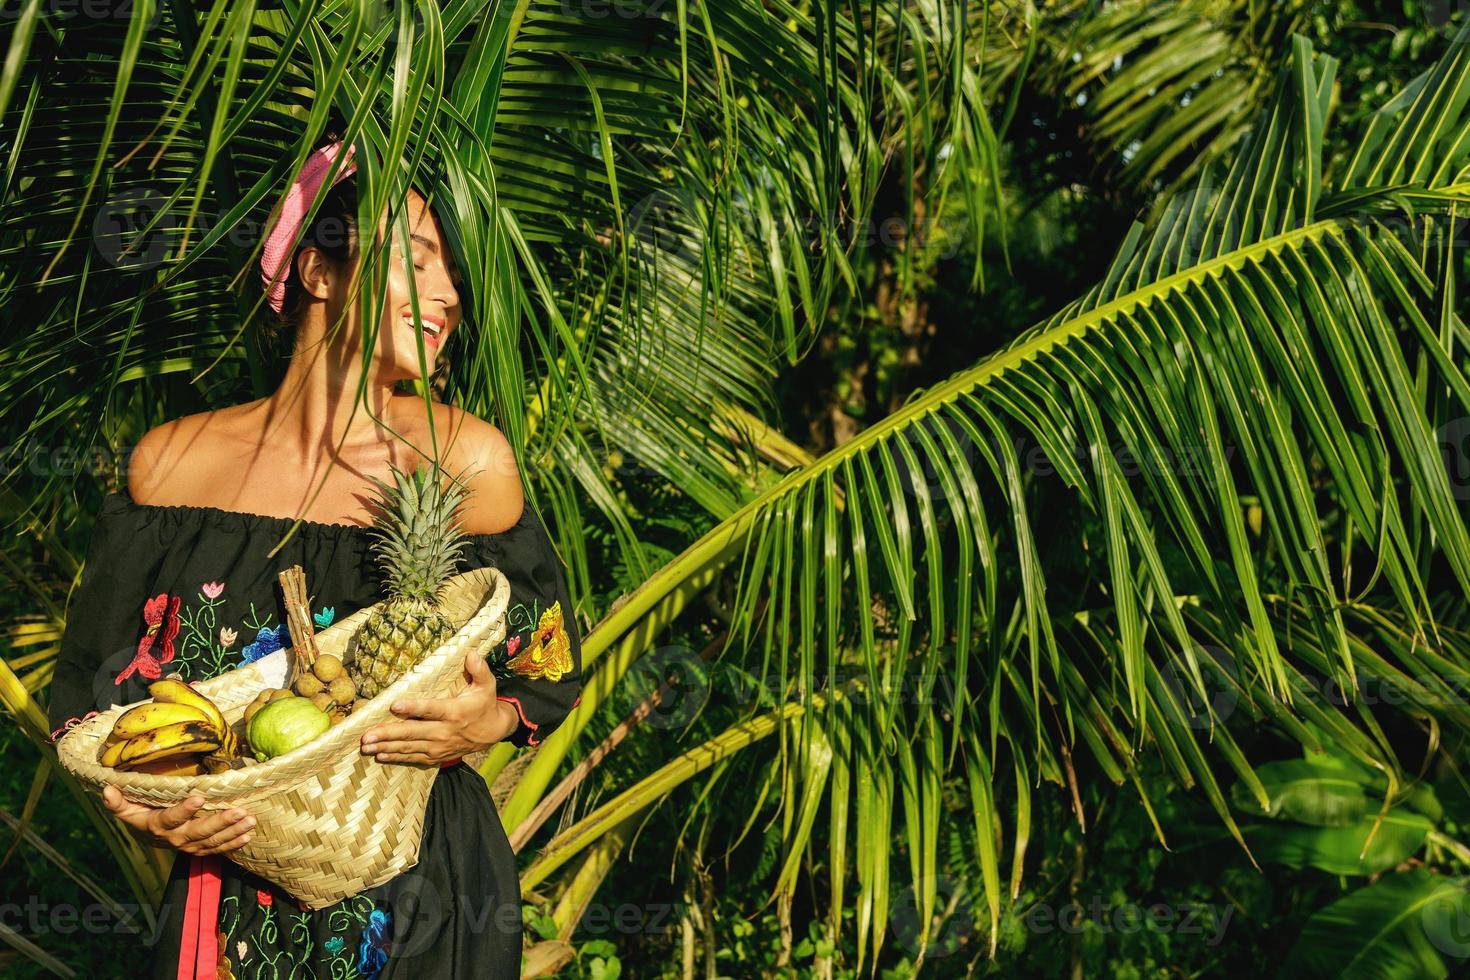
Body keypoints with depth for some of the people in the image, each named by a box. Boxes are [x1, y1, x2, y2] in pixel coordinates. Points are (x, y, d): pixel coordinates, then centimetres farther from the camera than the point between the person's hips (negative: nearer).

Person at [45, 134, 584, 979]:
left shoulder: (467, 459, -10)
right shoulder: (175, 462, -5)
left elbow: (555, 671, 0)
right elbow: (88, 687, 3)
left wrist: (491, 720, -20)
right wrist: (134, 799, -14)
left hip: (426, 895, -1)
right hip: (230, 900, 1)